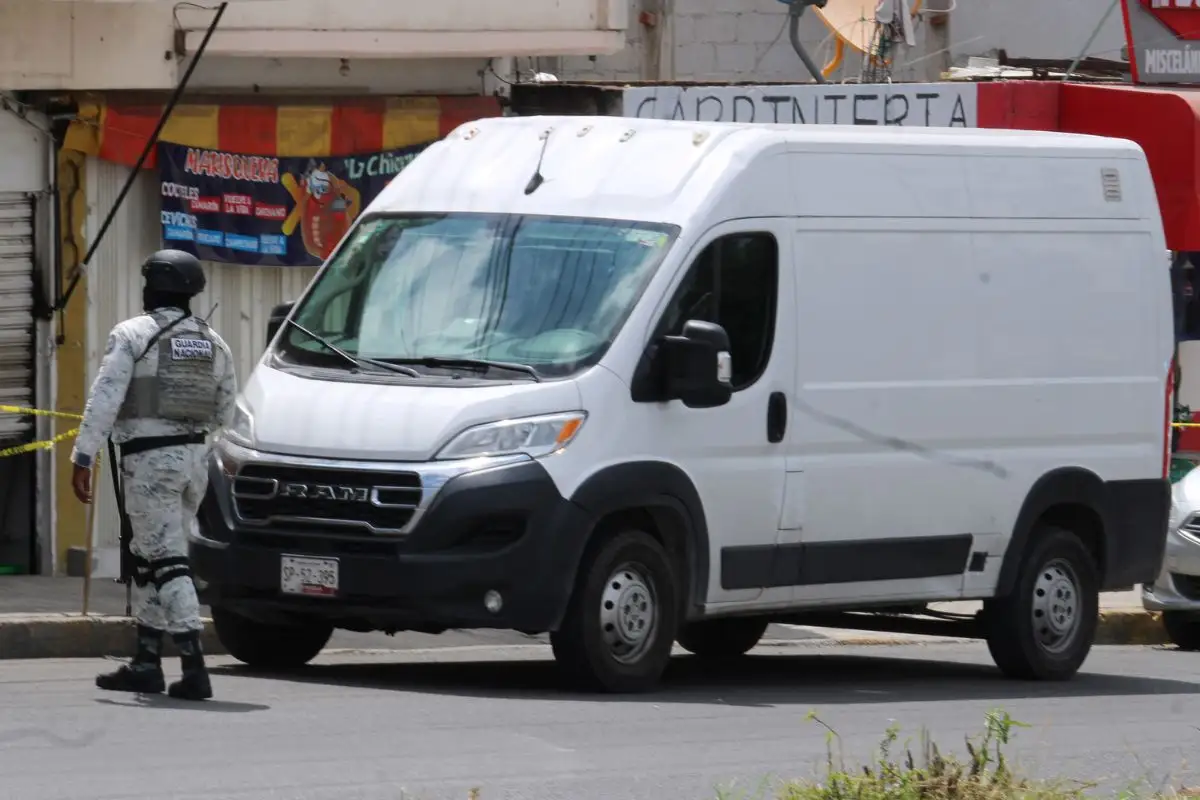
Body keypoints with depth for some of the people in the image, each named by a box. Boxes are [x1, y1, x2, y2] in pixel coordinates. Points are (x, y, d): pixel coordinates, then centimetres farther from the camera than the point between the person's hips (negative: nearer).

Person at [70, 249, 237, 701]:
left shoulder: (131, 336, -8)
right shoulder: (213, 343, 11)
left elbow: (104, 401, -13)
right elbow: (226, 413, 14)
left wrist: (82, 459, -12)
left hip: (149, 459, -7)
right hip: (194, 456, 7)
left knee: (168, 562, -10)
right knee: (149, 558, 17)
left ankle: (194, 667, -19)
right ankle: (146, 663, 20)